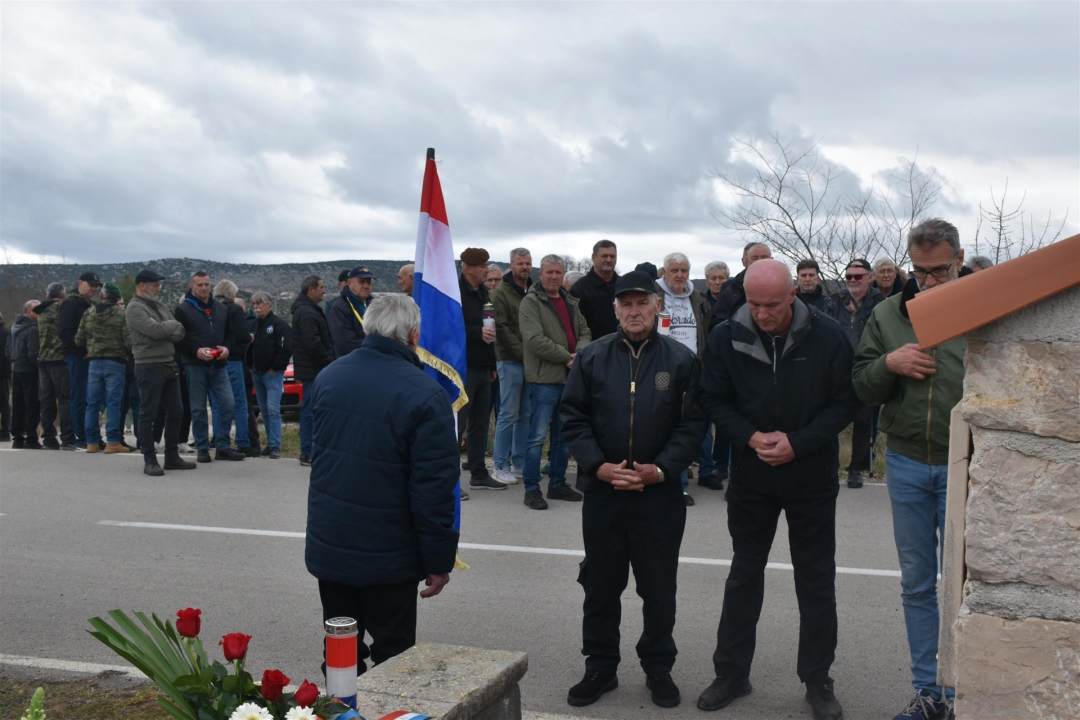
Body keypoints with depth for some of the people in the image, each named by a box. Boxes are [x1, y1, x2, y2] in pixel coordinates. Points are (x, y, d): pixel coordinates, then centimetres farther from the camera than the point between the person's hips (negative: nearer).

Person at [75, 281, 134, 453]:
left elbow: (79, 340, 9)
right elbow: (129, 340, -14)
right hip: (115, 362, -4)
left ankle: (92, 441, 11)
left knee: (92, 403, 9)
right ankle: (113, 442, -4)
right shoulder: (121, 313, -8)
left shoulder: (88, 314, 7)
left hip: (94, 362, 4)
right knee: (113, 403, -2)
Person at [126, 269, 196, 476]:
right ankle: (150, 461, 5)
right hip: (149, 366, -8)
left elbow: (179, 333, 6)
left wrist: (162, 329, -12)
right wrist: (171, 324, -4)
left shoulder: (160, 305, 16)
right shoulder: (135, 308, -8)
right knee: (148, 415, -2)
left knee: (175, 411, 11)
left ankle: (172, 457, 20)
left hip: (170, 364, 8)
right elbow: (156, 331, -23)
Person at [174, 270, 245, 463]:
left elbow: (230, 333, 19)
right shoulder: (183, 309, -1)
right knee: (198, 408, 2)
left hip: (219, 365, 4)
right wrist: (196, 351, -18)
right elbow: (177, 339, -5)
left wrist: (226, 348, -1)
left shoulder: (221, 309, 14)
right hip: (195, 365, -4)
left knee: (228, 404, -3)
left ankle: (223, 447, 7)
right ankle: (202, 448, 11)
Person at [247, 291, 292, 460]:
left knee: (273, 409, -14)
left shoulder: (279, 324, -7)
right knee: (265, 411, 9)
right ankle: (271, 444, 14)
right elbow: (249, 348, 23)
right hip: (257, 374, 7)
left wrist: (275, 368, -13)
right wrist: (251, 366, 11)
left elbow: (286, 349, -14)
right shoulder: (254, 325, 16)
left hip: (273, 374, -7)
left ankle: (275, 446, -14)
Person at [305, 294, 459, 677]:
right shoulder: (425, 395, -20)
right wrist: (439, 561, -10)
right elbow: (435, 488, -19)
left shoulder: (328, 377, 1)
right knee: (392, 658, 8)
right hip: (388, 556, -6)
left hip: (327, 545, 6)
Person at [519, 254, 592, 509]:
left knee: (563, 435, 14)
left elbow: (585, 332, 14)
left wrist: (580, 353, -8)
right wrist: (567, 356, -15)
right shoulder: (531, 302, -7)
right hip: (544, 379, -7)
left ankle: (557, 484, 25)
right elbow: (535, 340, -17)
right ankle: (531, 489, 4)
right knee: (538, 436, -5)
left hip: (570, 377, 7)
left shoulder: (570, 302, 16)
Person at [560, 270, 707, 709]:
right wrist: (598, 466, -10)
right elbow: (573, 418, 2)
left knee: (659, 587, 10)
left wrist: (661, 469, -13)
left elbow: (693, 424, -2)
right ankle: (600, 668, 27)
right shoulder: (591, 358, 3)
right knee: (600, 585, 11)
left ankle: (658, 668, 27)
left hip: (660, 495, -1)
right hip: (602, 492, 1)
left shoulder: (681, 360, 0)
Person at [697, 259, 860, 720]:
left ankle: (818, 682, 24)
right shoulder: (726, 338, -8)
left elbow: (845, 402, -8)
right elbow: (714, 401, -2)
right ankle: (731, 674, 27)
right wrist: (751, 437, -18)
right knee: (744, 576, 14)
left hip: (812, 479, -1)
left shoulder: (828, 338, -12)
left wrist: (797, 443, -18)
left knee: (817, 582, 9)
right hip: (750, 476, 1)